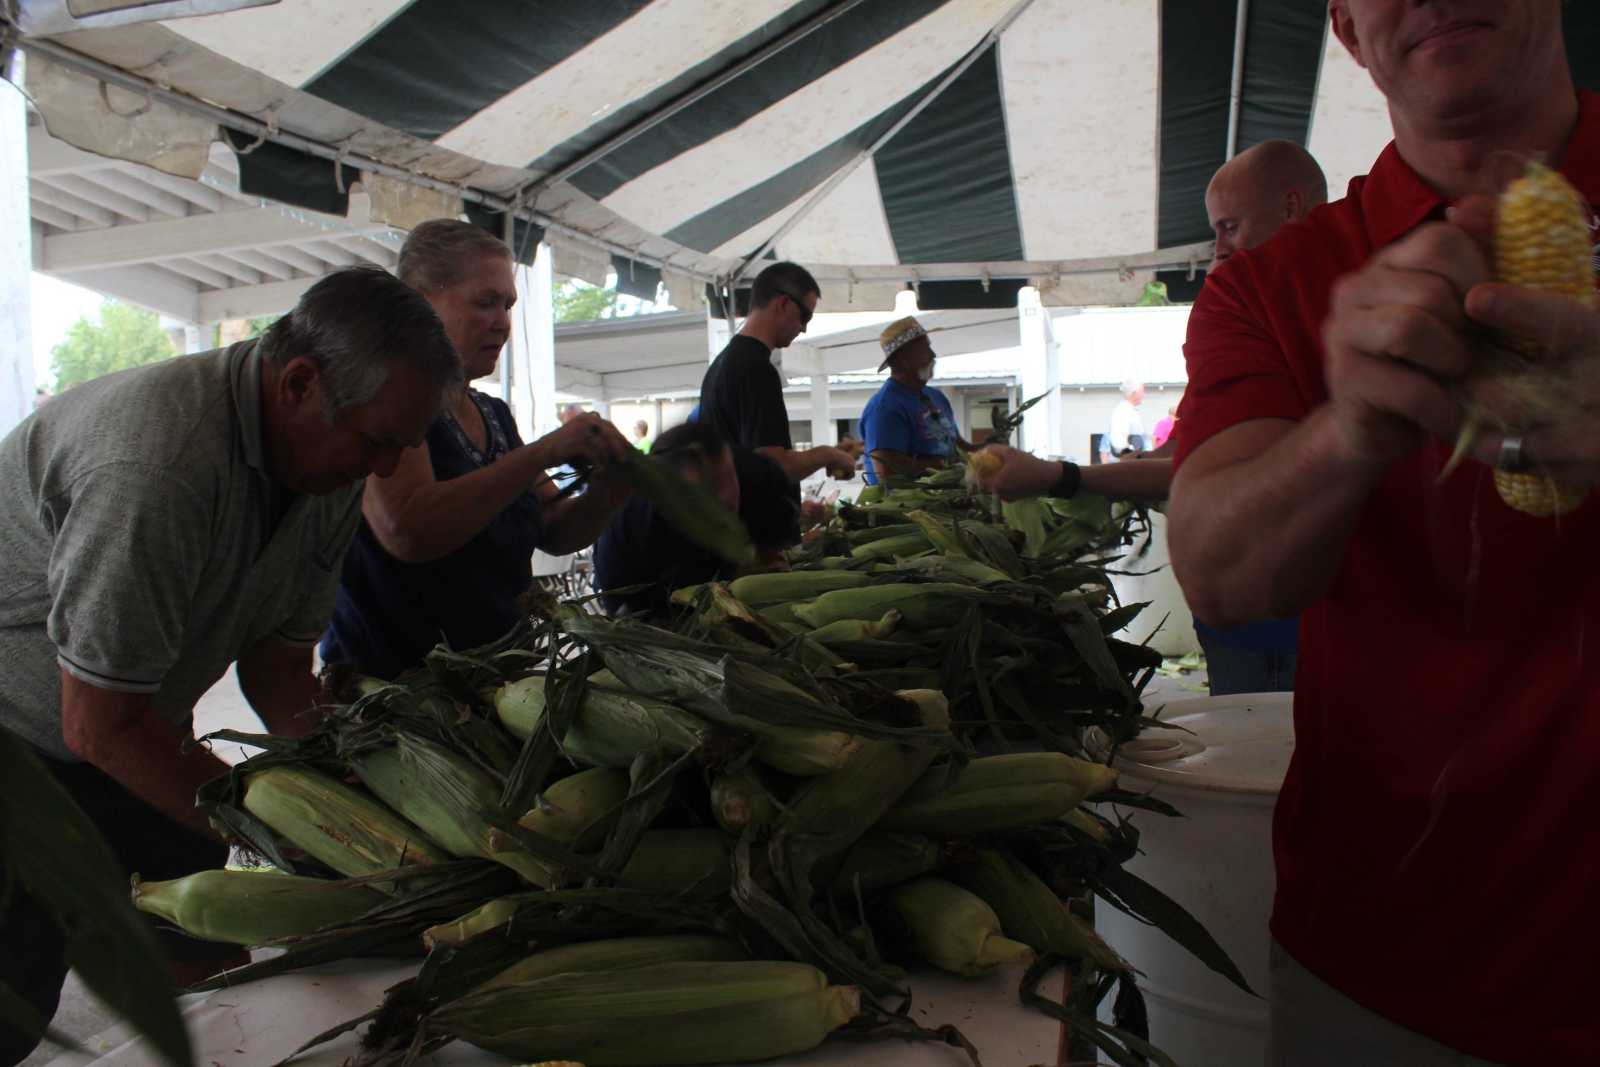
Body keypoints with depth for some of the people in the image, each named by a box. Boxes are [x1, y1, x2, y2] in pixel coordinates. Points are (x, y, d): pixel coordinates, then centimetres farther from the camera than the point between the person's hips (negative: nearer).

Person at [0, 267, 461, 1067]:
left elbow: (277, 650, -3)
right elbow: (100, 723, -30)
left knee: (212, 970, 6)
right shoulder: (160, 463, -36)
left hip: (133, 726, 7)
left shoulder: (329, 463, -9)